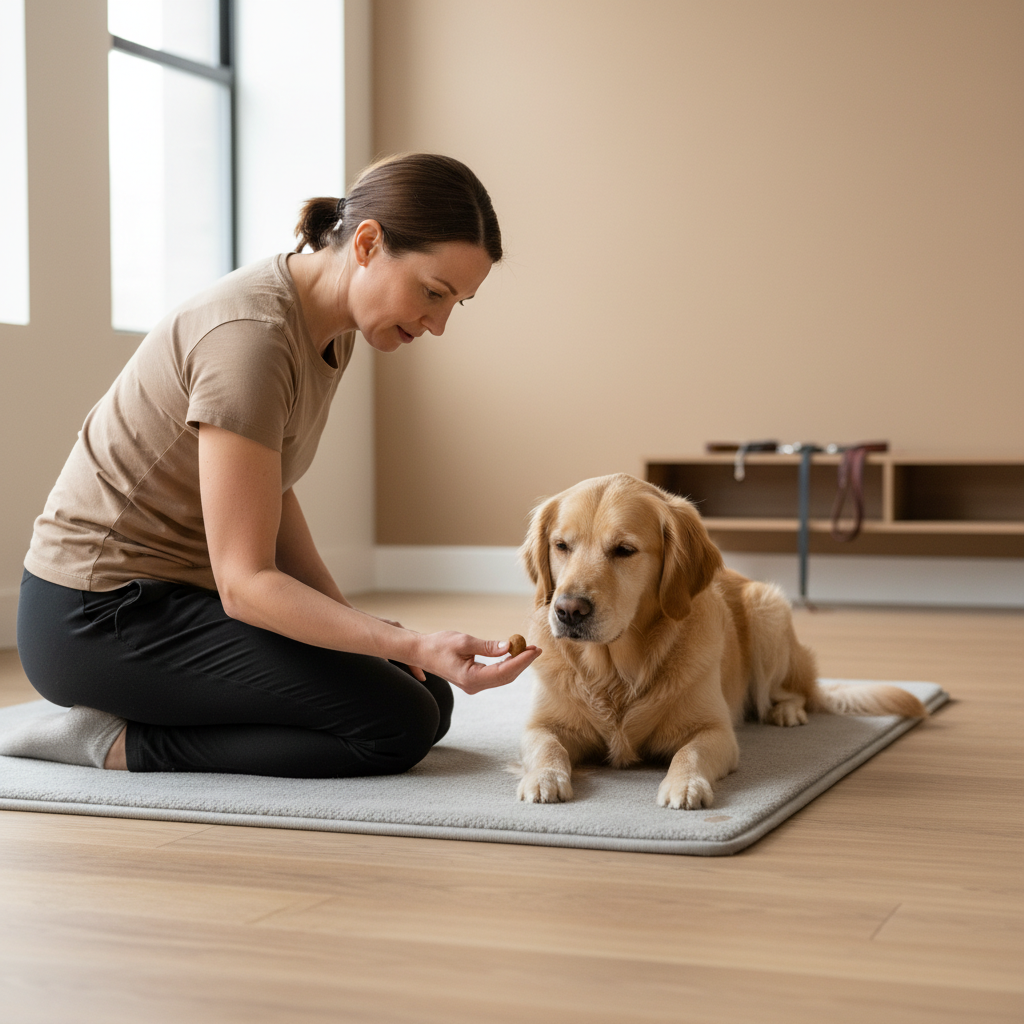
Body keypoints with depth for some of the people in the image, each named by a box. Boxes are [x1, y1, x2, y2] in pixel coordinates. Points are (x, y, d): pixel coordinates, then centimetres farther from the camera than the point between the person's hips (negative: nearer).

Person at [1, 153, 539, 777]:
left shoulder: (331, 327, 4)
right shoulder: (254, 335, -26)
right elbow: (244, 582, -26)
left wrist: (351, 620, 1)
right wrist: (414, 646, -34)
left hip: (184, 592, 10)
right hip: (100, 615, -10)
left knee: (431, 700, 8)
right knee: (398, 726, -16)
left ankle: (129, 725, 8)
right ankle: (115, 742, -8)